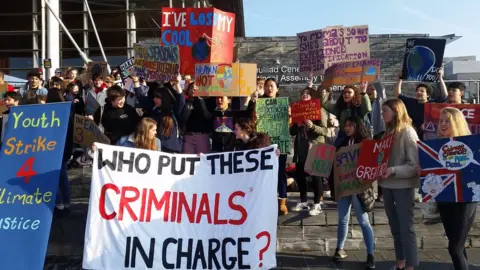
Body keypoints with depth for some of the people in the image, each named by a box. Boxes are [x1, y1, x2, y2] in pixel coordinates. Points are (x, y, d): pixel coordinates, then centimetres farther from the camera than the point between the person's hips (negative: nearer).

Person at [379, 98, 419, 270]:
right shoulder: (388, 132, 10)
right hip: (387, 185, 8)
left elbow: (415, 164, -17)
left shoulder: (407, 132, -12)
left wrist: (393, 170, -27)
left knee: (406, 227, -2)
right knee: (395, 227, 15)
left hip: (403, 186, -7)